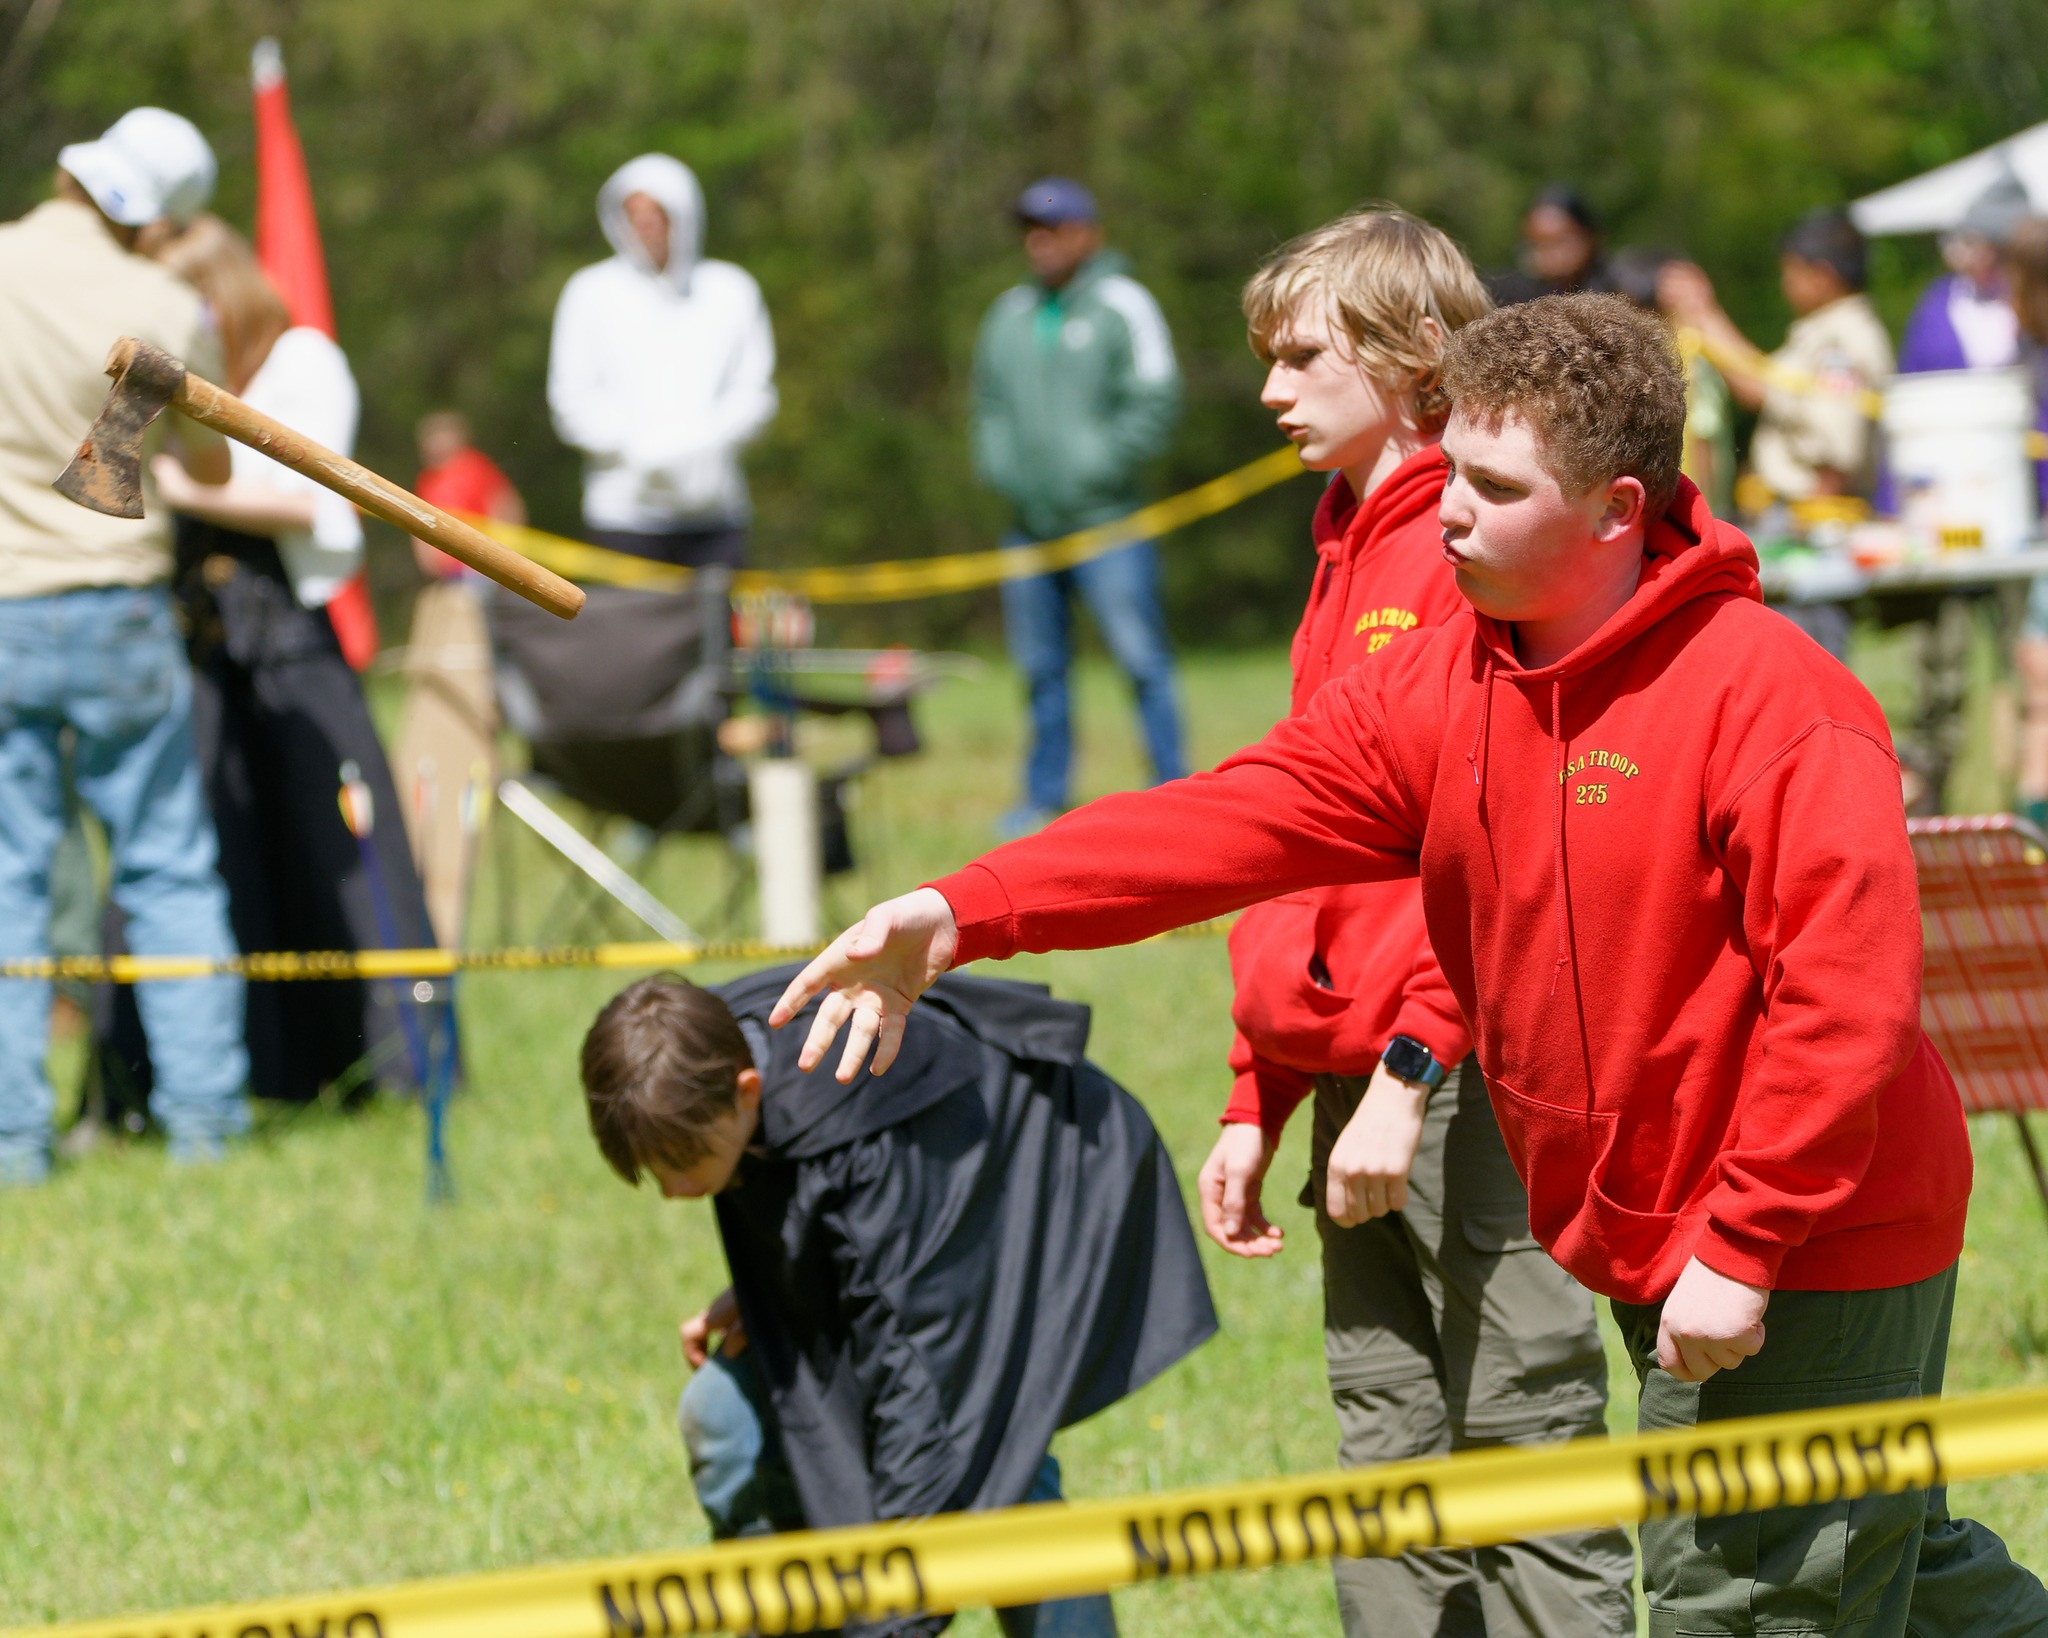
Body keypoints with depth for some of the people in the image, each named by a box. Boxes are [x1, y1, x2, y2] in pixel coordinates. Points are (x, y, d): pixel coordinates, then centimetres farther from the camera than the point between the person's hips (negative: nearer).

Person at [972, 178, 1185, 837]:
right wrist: (998, 463, 4)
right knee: (1040, 667, 9)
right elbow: (989, 403, 23)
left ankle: (1171, 784, -4)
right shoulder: (1010, 314, 15)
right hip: (1029, 523, 6)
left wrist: (1094, 468, -13)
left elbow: (1155, 403, -8)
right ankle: (1045, 795, 17)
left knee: (1140, 656, -9)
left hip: (1104, 522, -5)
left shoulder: (1123, 306, -2)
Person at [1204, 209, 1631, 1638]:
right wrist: (1259, 1105, 19)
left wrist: (1411, 1068, -21)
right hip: (1358, 1082, 9)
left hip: (1466, 1080, -9)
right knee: (1390, 1462, 10)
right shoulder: (1351, 553, 19)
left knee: (1527, 1441, -6)